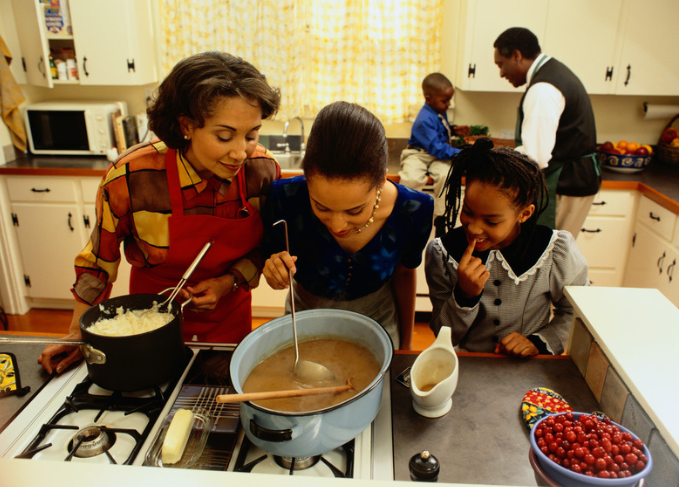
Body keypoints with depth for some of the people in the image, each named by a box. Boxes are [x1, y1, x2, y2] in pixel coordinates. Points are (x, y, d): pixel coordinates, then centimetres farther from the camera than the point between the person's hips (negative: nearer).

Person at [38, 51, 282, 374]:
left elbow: (265, 247, -4)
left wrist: (230, 282, -20)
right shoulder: (131, 177, -28)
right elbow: (100, 256, -10)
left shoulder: (263, 170, -22)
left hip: (229, 320, 2)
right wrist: (78, 333, -4)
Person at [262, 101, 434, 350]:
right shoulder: (286, 199, -31)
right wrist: (277, 276, -35)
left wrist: (406, 343, 6)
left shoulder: (414, 212, -27)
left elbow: (403, 273, -6)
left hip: (378, 325, 0)